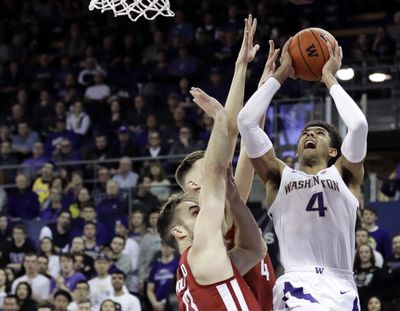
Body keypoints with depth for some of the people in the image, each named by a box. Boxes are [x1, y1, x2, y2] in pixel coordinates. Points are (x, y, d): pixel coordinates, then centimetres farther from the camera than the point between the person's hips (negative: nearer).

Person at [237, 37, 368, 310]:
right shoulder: (280, 176, 19)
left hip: (342, 288, 2)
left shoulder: (344, 175, 18)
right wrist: (281, 74, 17)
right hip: (297, 286, -2)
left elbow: (359, 125, 2)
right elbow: (246, 121, 11)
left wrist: (329, 79, 15)